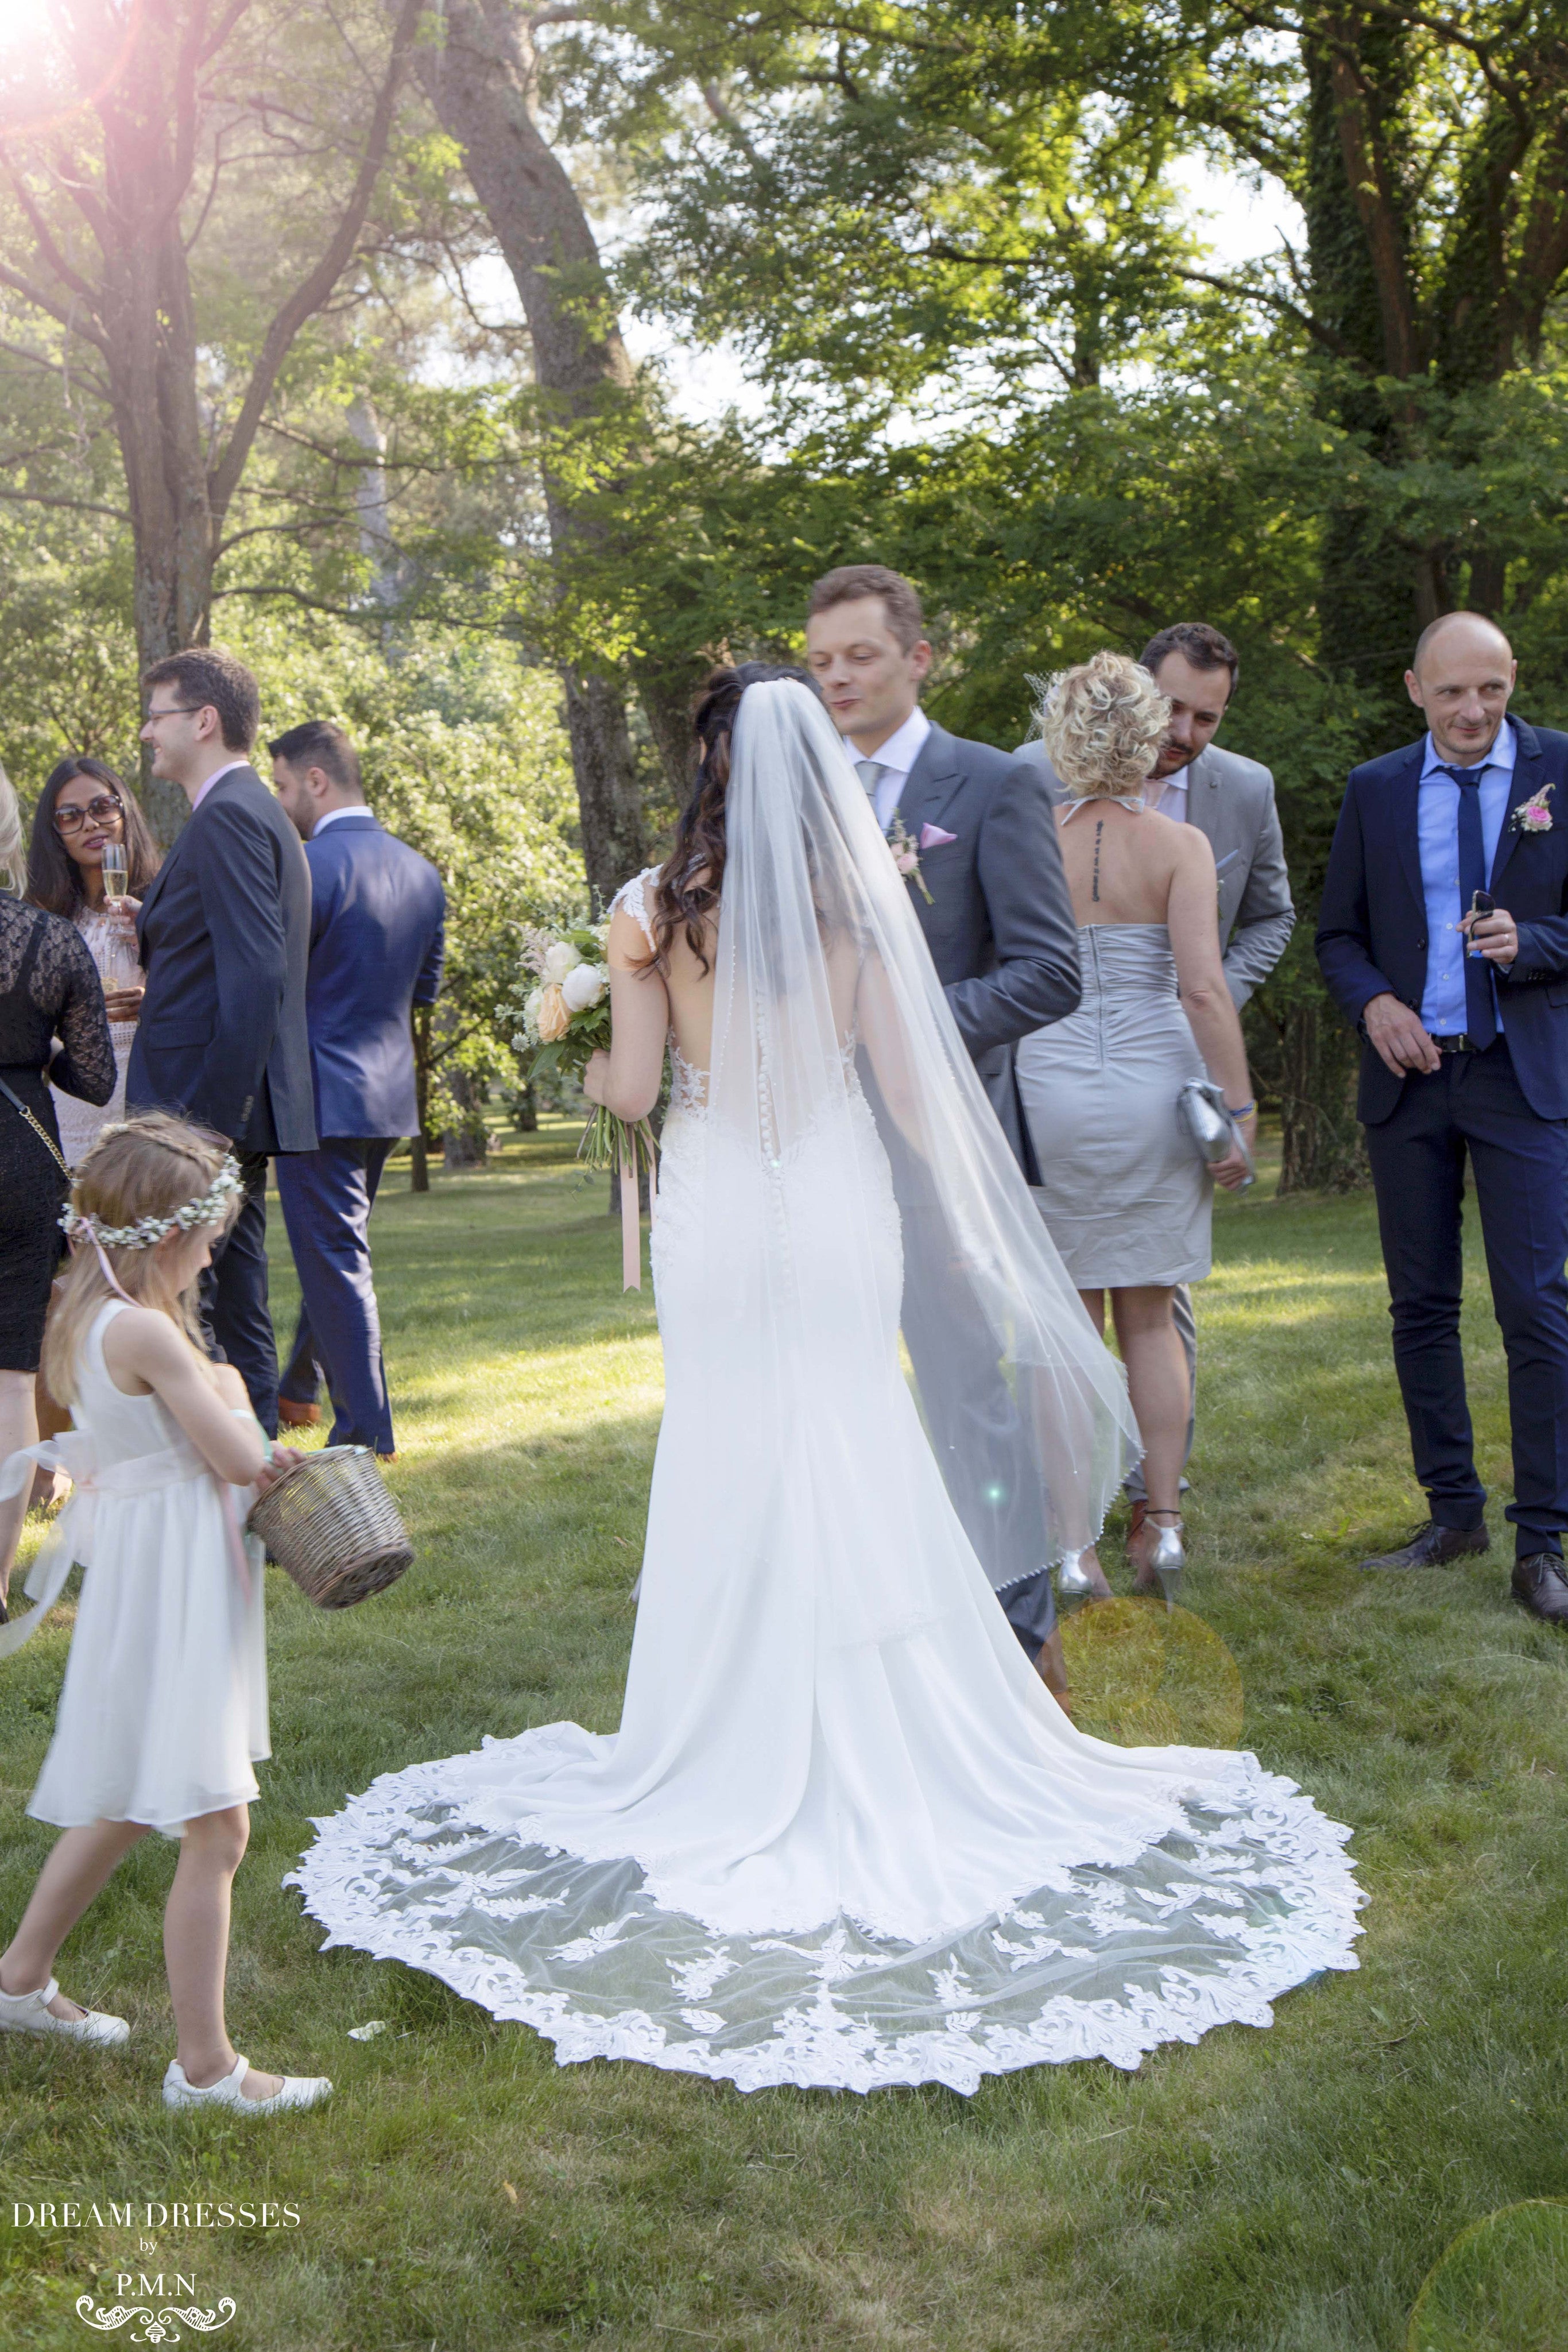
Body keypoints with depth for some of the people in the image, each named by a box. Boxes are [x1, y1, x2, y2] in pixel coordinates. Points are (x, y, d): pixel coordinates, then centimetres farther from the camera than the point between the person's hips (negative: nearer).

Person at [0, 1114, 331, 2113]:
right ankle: (205, 2066, 7)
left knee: (127, 1804, 26)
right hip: (170, 1591, -11)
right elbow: (241, 1458, -18)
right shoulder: (149, 1332, -23)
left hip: (147, 1579, 11)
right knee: (215, 1832, -3)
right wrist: (229, 1387, 0)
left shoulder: (89, 1319, 7)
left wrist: (248, 1450, 2)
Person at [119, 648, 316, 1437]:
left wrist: (210, 1115, -23)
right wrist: (150, 929, 8)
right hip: (234, 1113, 10)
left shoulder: (228, 817, -12)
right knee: (237, 1306, 14)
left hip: (208, 1106, -10)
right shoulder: (259, 814, 19)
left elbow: (255, 973, -22)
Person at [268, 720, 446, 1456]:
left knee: (335, 1259, 0)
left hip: (321, 1091, -8)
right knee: (336, 1248, 21)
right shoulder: (421, 871, 7)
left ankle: (365, 1430, 4)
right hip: (389, 1091, 8)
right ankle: (299, 1388, 37)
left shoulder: (306, 865, -17)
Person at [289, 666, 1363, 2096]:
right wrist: (982, 1227, 4)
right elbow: (907, 1088, -5)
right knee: (858, 1469, 10)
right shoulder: (859, 898, -4)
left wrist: (588, 1072, 18)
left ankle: (734, 1758, 18)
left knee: (728, 1471, 10)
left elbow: (631, 1087, -5)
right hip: (836, 1208, 0)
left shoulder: (660, 904, -5)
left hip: (715, 1215, 0)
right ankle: (883, 1757, 17)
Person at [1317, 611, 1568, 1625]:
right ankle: (1454, 1512, 22)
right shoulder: (1374, 789, 7)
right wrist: (1374, 1002, -8)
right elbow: (1338, 933, 10)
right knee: (1421, 1307, 8)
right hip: (1409, 1077, 3)